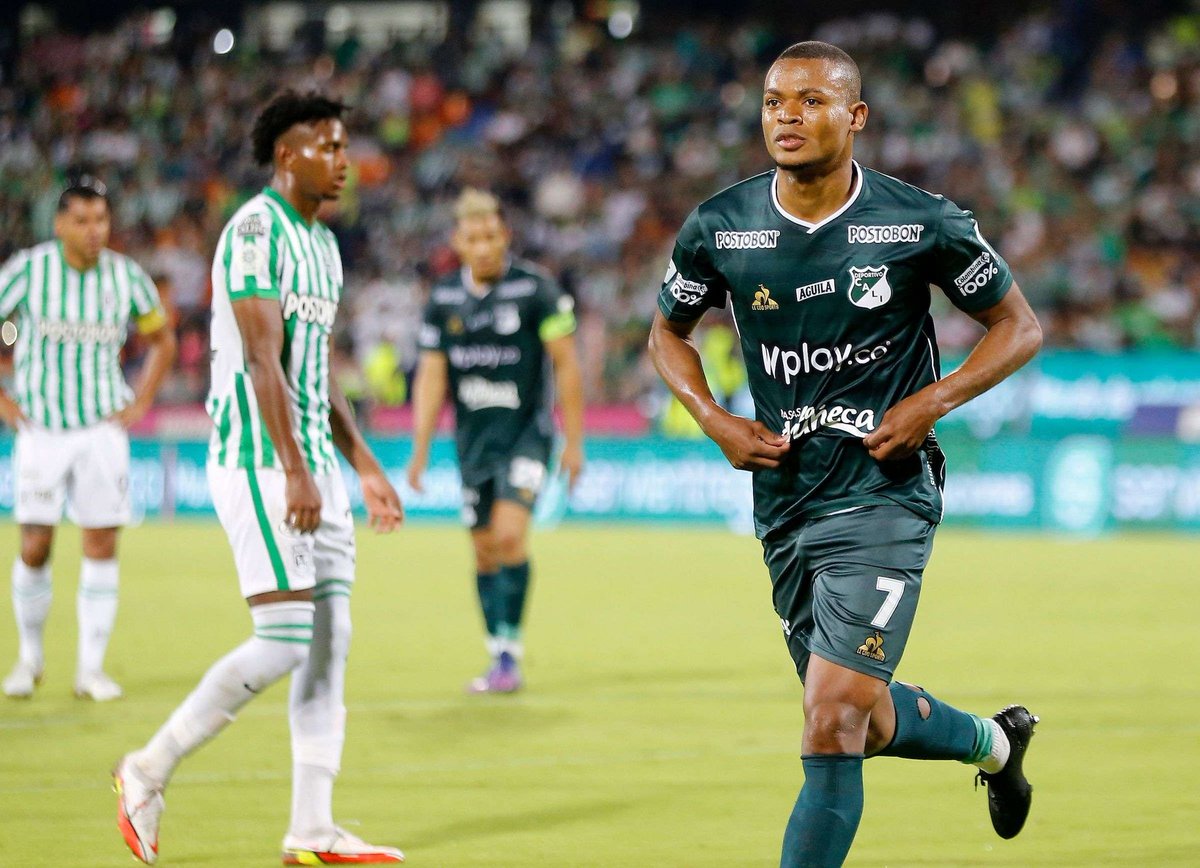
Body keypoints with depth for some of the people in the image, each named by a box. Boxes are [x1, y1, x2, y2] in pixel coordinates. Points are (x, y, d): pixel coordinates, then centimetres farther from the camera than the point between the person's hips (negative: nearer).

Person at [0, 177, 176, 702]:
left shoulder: (126, 277, 1)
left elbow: (162, 340, 17)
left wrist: (140, 403, 6)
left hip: (103, 428, 2)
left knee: (102, 545, -3)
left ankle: (91, 668, 4)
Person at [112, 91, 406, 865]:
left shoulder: (323, 244, 17)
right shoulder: (255, 231, -11)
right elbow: (262, 359, -19)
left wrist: (365, 467, 20)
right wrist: (294, 472, -24)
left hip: (314, 465, 9)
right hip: (257, 461, -9)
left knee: (330, 641, 3)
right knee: (284, 640, -13)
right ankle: (149, 772, 1)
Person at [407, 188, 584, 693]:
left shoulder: (535, 288, -7)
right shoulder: (443, 299, 5)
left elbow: (565, 364, -4)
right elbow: (431, 374, 8)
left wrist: (573, 441, -6)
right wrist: (421, 446, 1)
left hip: (526, 430, -5)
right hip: (472, 438, 5)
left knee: (509, 535, -20)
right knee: (485, 551, 6)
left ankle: (509, 650, -15)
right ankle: (500, 661, 14)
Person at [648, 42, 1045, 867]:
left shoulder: (921, 224, -9)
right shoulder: (719, 228, -1)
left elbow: (1019, 326, 3)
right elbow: (669, 333, 16)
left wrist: (931, 402, -12)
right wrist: (714, 419, -2)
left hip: (884, 497, -5)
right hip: (784, 501, 5)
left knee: (833, 723, -16)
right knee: (866, 722, 16)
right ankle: (995, 742, 47)